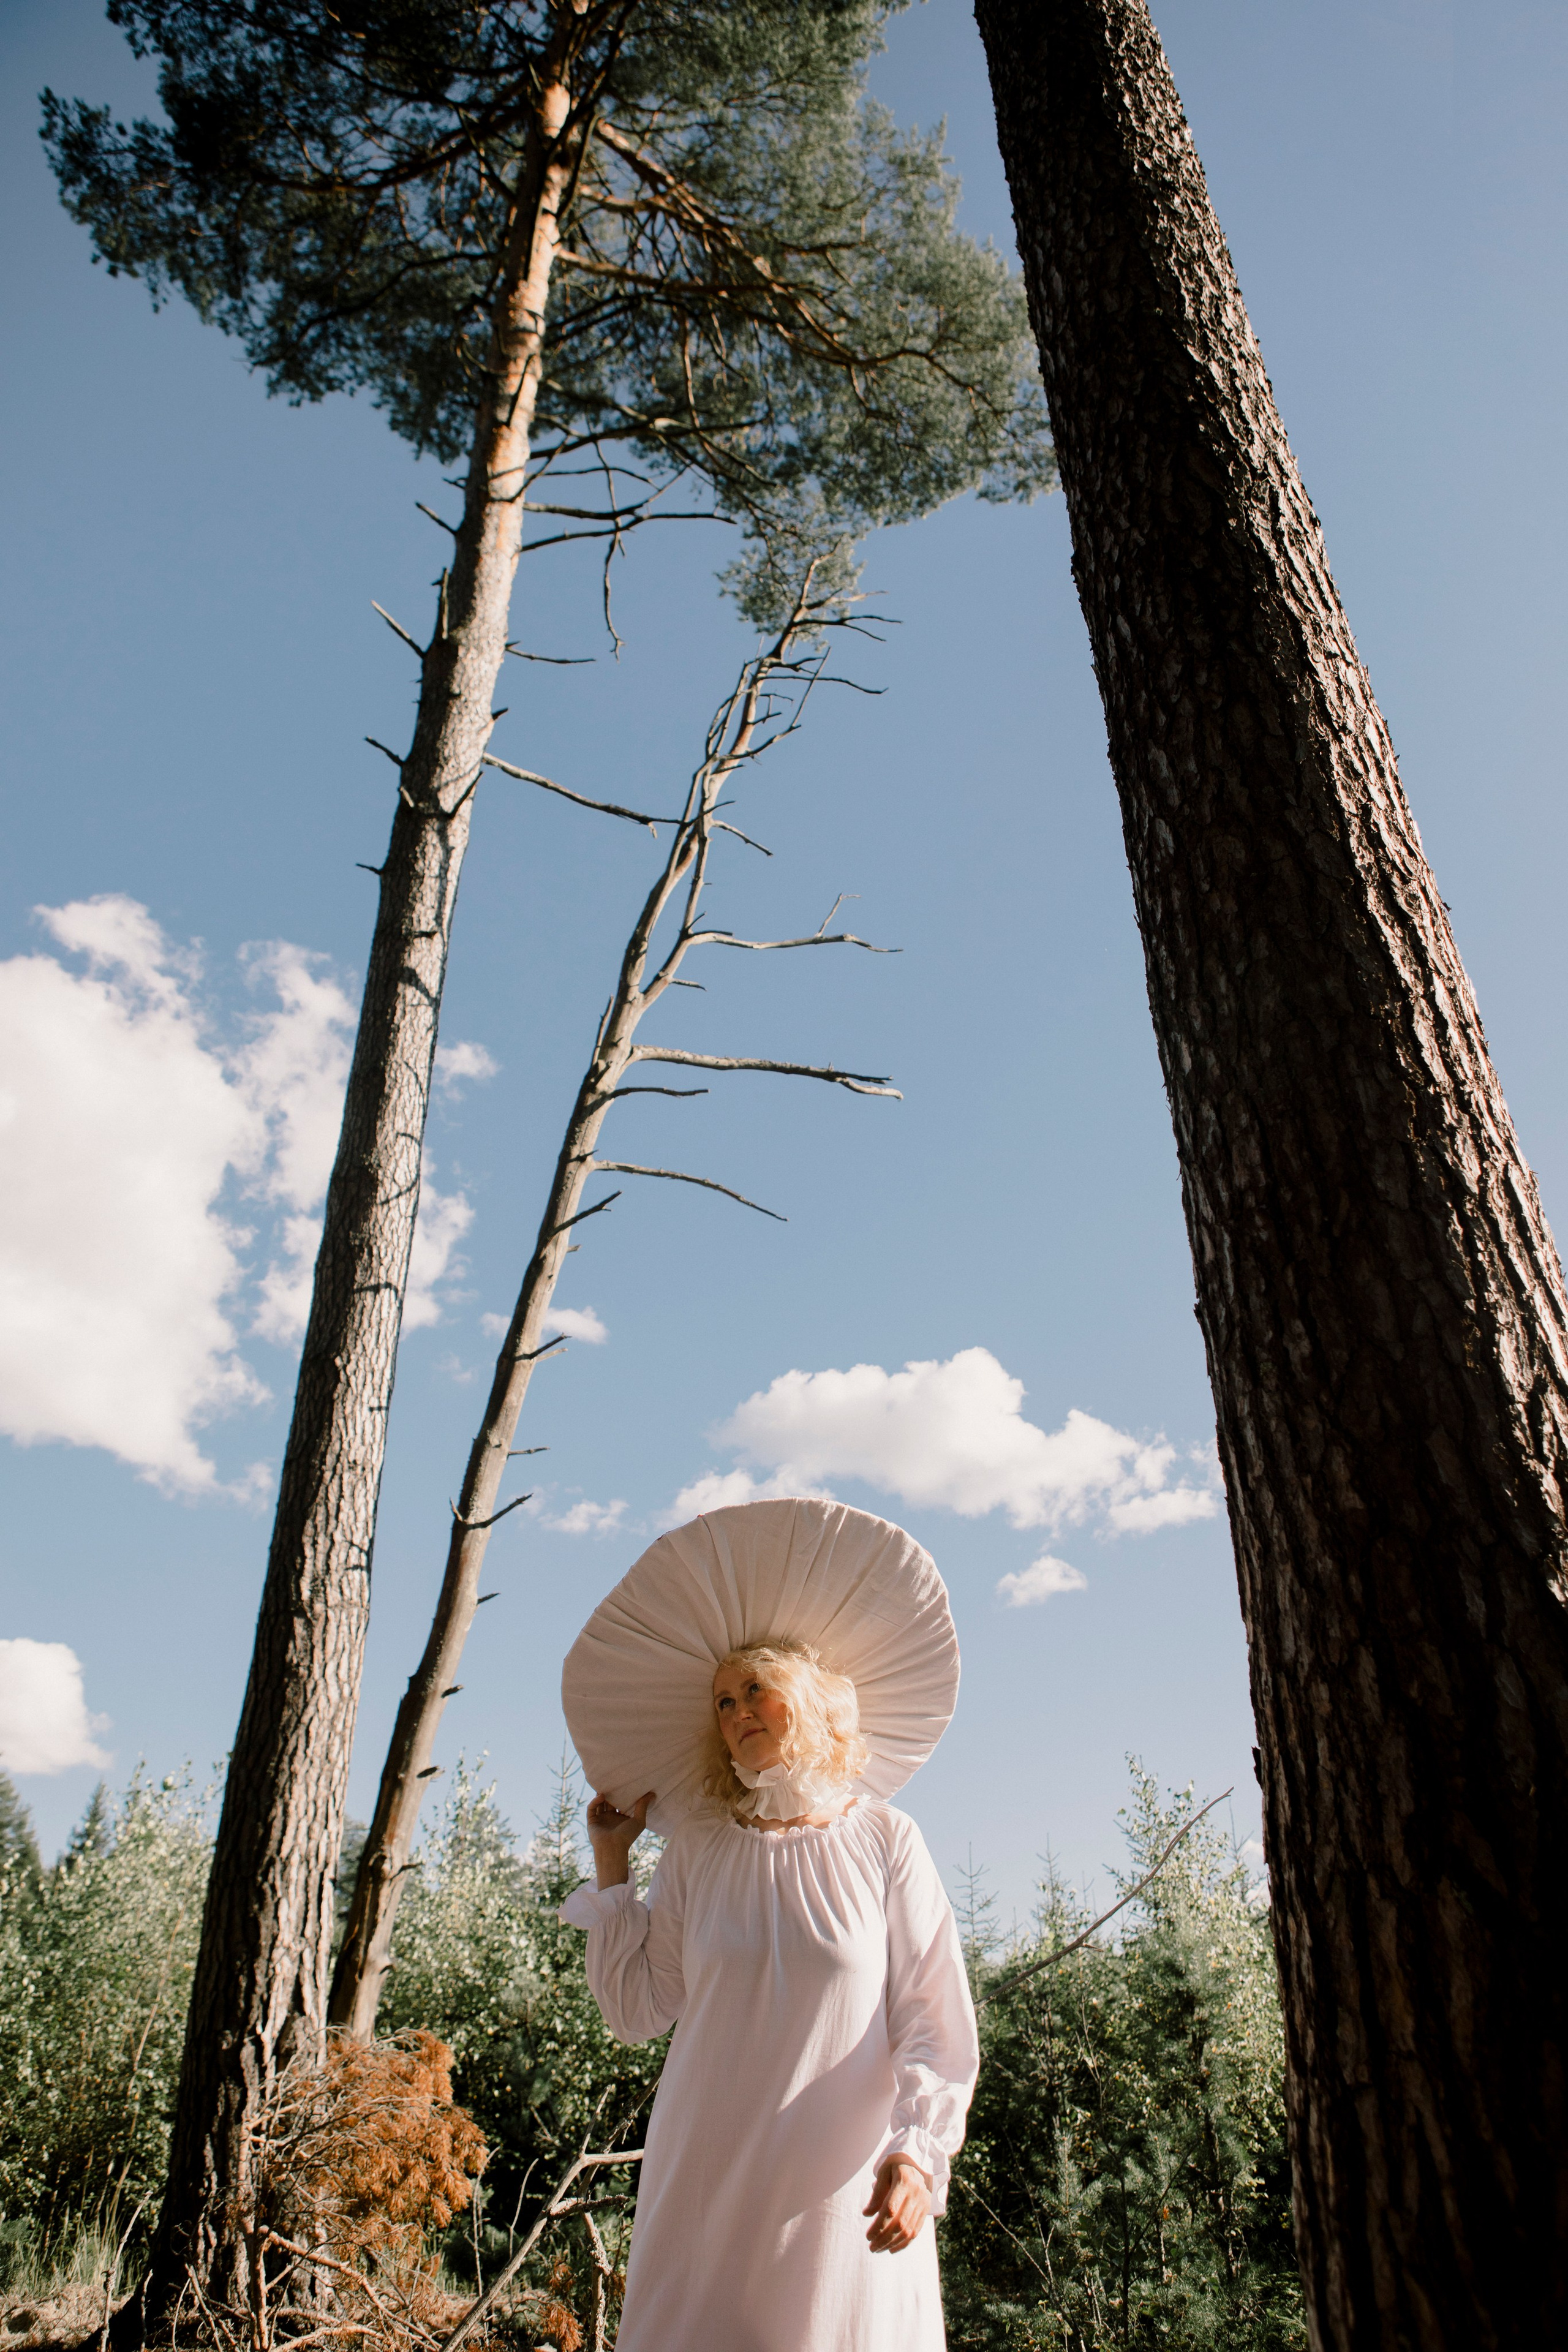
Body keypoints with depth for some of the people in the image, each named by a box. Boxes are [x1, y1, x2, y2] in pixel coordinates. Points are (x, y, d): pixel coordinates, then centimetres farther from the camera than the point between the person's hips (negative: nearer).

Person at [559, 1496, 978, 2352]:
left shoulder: (885, 1842, -4)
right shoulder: (698, 1850, 3)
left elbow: (933, 2021, -5)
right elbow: (637, 2010, 3)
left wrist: (916, 2152, -16)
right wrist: (611, 1867, 2)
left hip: (843, 2186, -2)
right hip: (708, 2183, 2)